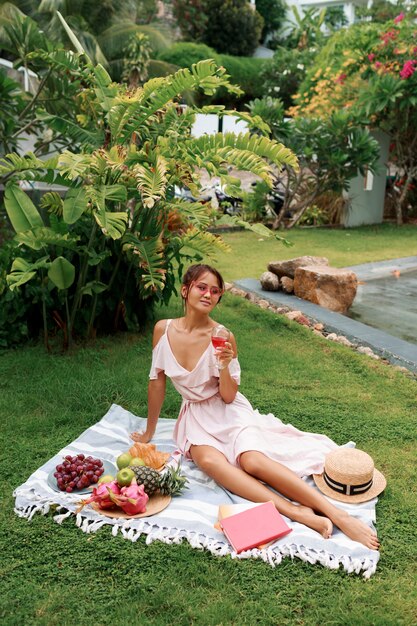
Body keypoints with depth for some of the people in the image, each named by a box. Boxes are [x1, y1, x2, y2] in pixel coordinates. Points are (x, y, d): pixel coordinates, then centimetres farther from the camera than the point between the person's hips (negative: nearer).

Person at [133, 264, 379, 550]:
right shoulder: (164, 329, -7)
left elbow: (228, 397, -8)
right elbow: (157, 382, 3)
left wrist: (224, 367, -27)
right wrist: (149, 432, 11)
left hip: (227, 412, -2)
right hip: (196, 415, 2)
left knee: (252, 459, -31)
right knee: (209, 460, -32)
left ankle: (339, 515, -29)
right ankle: (293, 510, -36)